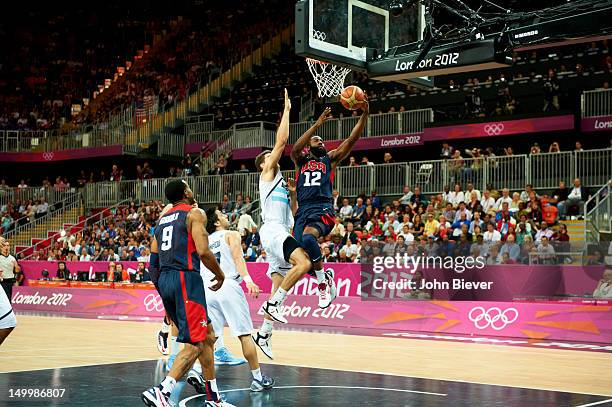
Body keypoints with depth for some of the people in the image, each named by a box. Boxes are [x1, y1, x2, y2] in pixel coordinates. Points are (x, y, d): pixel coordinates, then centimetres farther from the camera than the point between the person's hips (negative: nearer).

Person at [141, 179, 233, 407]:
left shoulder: (162, 219, 20)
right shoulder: (195, 213, -2)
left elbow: (153, 262, 17)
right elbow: (203, 251, -15)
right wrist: (220, 274, 0)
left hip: (164, 280, 8)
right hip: (186, 279, -8)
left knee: (207, 335, 17)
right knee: (195, 343, -8)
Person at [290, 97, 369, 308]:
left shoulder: (330, 158, 19)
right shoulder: (301, 160, 21)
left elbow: (352, 139, 8)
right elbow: (295, 149, -3)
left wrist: (364, 115, -4)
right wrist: (317, 124, -9)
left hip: (323, 209, -3)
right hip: (303, 210, 3)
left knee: (308, 238, -33)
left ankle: (323, 280, -14)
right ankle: (325, 276, 16)